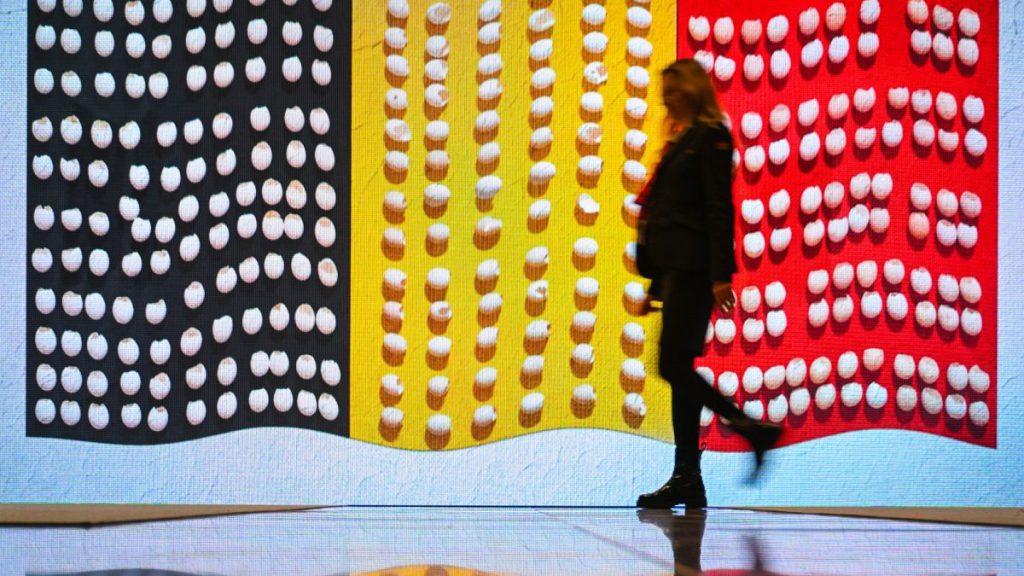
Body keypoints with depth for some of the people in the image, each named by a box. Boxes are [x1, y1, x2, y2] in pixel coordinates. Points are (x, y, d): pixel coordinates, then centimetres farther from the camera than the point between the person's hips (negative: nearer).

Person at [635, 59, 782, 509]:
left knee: (674, 363, -11)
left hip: (693, 268, -9)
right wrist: (656, 281, 20)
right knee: (677, 367, 5)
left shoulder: (711, 137, -6)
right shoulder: (681, 140, 20)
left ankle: (686, 477, -7)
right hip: (674, 267, 9)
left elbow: (719, 209, -13)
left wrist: (721, 276, -19)